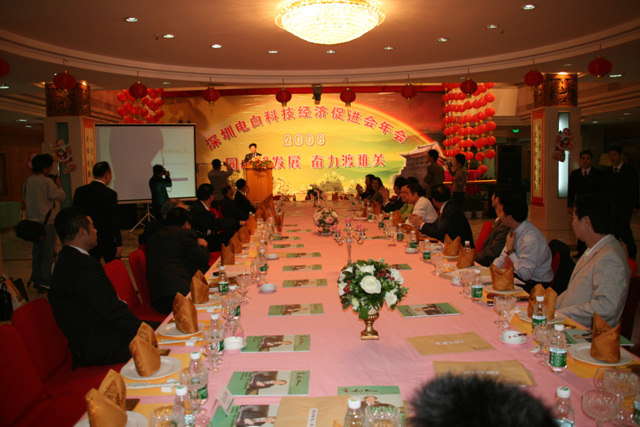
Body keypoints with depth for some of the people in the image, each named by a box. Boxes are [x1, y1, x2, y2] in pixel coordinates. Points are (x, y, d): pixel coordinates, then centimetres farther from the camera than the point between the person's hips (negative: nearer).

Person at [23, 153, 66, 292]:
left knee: (37, 251, 16)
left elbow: (26, 199, 15)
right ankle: (45, 282, 3)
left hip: (32, 221, 7)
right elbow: (61, 196, -10)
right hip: (47, 222, -7)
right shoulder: (47, 182, -15)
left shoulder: (28, 181, 5)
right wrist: (58, 183, 4)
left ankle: (36, 279, 23)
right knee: (48, 252, 1)